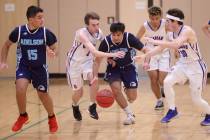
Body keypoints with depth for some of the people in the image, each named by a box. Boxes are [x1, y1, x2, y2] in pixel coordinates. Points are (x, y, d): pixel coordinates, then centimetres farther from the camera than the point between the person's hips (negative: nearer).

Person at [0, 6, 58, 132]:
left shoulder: (46, 33, -17)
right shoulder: (19, 31, -17)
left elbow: (54, 48, -4)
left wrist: (52, 52, -28)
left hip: (40, 68, 0)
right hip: (23, 66, 0)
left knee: (43, 94, 8)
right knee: (20, 88, -23)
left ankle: (52, 118, 37)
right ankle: (23, 116, 3)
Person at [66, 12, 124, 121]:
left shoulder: (99, 32, -14)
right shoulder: (81, 34, -34)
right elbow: (94, 52, -44)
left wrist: (109, 58, -11)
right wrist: (112, 54, -51)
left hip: (87, 61, 4)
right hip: (74, 63, -4)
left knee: (94, 79, -26)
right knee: (78, 92, 4)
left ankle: (92, 107, -7)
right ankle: (75, 107, 40)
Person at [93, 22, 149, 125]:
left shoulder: (129, 38, -24)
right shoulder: (106, 42, -22)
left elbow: (144, 50, -17)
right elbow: (97, 60, -14)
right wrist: (95, 76, -26)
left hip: (128, 67, 0)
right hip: (113, 68, 0)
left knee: (132, 97, -5)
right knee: (116, 89, -25)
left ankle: (127, 90, 36)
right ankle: (130, 114, -7)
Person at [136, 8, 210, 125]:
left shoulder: (187, 31, -24)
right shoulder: (173, 34, 1)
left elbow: (175, 45, -40)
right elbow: (162, 47, 12)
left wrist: (155, 41, -36)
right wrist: (144, 56, 9)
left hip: (196, 67, -7)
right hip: (183, 65, 7)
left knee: (196, 99, -4)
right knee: (167, 82, -15)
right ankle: (172, 110, 1)